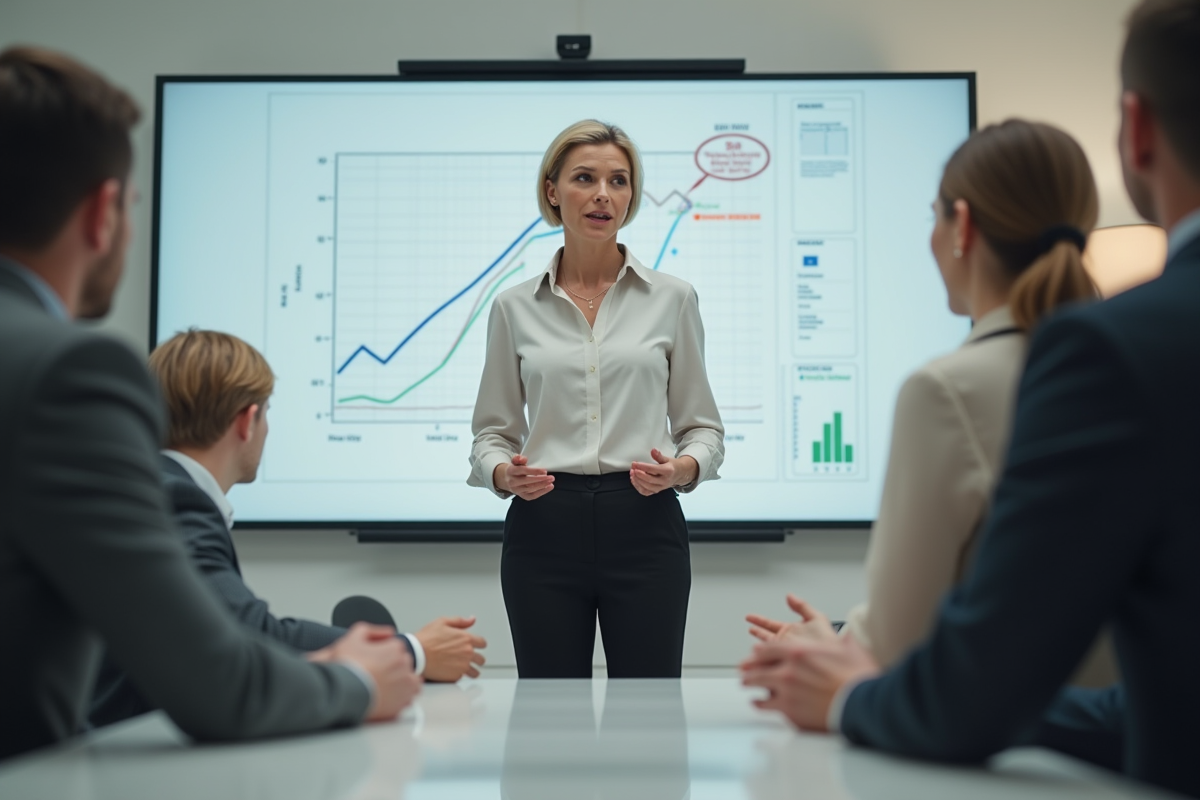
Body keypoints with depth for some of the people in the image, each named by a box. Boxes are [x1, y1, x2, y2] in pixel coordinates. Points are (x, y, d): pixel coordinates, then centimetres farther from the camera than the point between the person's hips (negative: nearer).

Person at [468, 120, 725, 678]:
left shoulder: (672, 298, 3)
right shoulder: (515, 307, 6)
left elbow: (702, 425, 7)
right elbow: (493, 429, 9)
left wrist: (682, 467, -15)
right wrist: (504, 473, -13)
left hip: (642, 527, -1)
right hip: (545, 529, 1)